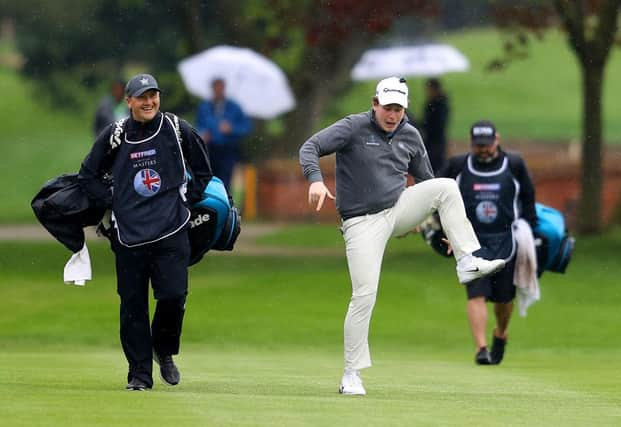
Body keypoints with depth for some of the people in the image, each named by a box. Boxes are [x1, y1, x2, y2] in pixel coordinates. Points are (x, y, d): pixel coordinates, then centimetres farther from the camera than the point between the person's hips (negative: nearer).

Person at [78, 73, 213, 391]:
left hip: (171, 231, -1)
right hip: (129, 232, 1)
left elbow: (202, 171, 16)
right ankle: (139, 374, 9)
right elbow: (88, 176, 13)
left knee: (173, 295, -13)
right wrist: (113, 202, 4)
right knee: (132, 305, 0)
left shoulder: (178, 130, 3)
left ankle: (164, 350, 15)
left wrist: (186, 200, 6)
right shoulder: (114, 136, 2)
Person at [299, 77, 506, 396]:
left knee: (447, 187, -16)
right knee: (365, 295, -12)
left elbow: (426, 182, 17)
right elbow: (310, 147, -16)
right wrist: (316, 180, -36)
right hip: (362, 223, -4)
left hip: (399, 210, 5)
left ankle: (468, 262, -17)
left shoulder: (410, 136, 7)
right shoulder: (353, 128, -8)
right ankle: (351, 376, -4)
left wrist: (444, 227, 15)